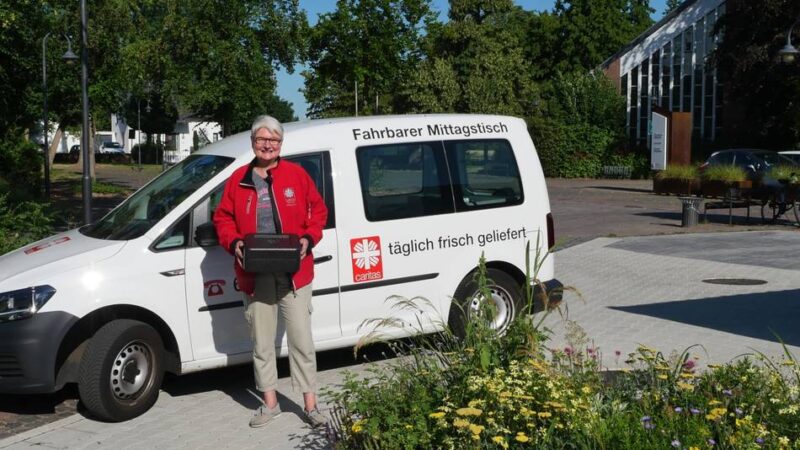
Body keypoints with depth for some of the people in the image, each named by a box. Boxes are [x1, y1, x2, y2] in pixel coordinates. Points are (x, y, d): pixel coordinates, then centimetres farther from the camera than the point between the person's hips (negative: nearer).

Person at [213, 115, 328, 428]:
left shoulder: (297, 175, 2)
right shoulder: (238, 180, 5)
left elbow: (318, 210, 6)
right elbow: (222, 218, 9)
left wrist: (308, 239, -10)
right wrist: (234, 243, -9)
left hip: (294, 272, -1)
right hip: (255, 276, 2)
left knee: (301, 339, 4)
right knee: (261, 342, 10)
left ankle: (310, 404, 15)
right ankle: (270, 403, 25)